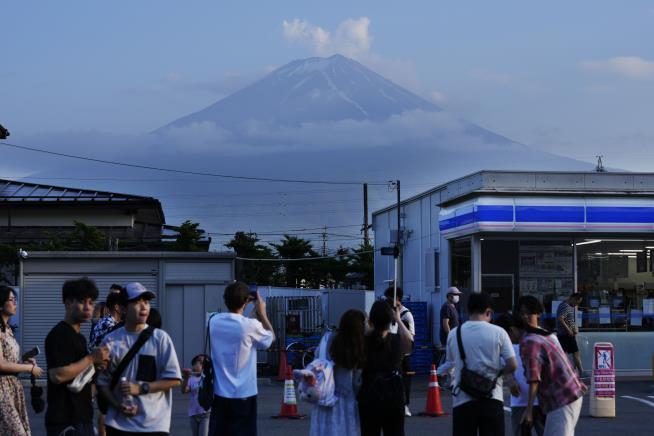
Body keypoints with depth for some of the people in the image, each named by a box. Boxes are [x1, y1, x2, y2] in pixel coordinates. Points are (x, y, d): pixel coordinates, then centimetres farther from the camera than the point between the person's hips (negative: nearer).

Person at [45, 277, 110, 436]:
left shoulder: (79, 337, 18)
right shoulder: (58, 335, -13)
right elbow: (57, 375, -24)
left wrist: (96, 366, 5)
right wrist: (91, 358, -17)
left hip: (82, 417, 10)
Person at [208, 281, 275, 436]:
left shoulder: (214, 321, -1)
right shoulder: (250, 325, -14)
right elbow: (271, 338, 7)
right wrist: (262, 313, 14)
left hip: (220, 395, 4)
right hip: (243, 395, -4)